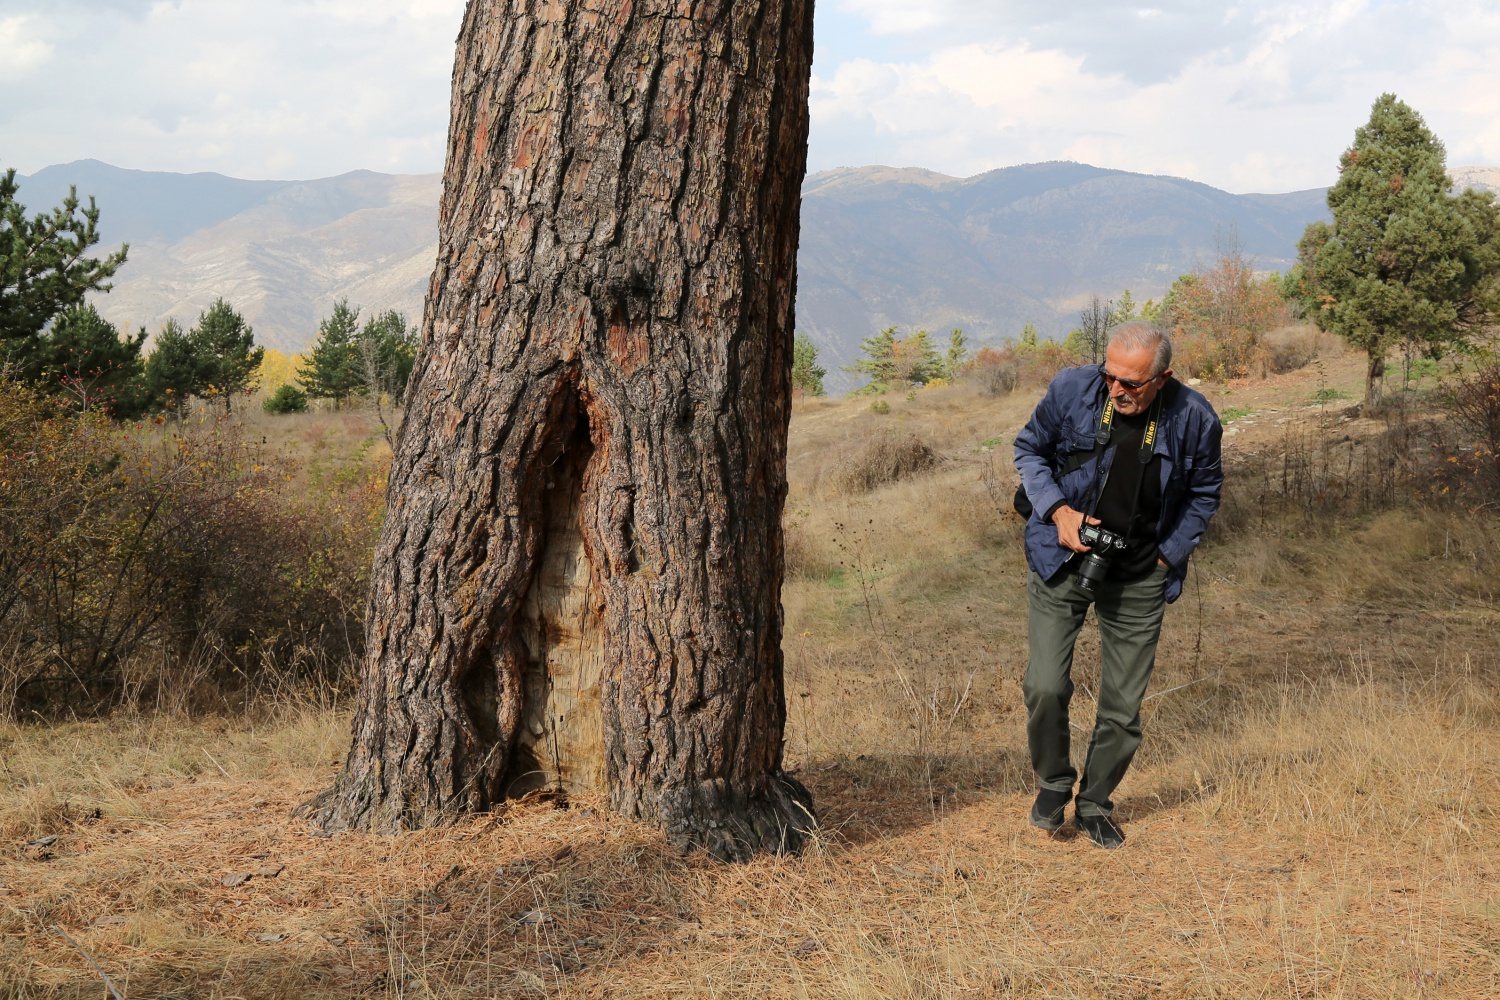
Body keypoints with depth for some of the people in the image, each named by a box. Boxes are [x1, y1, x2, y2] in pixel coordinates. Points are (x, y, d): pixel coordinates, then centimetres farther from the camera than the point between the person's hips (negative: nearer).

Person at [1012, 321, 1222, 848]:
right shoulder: (1071, 389, -15)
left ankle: (1095, 803, 27)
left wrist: (1169, 555, -1)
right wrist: (1057, 510, -12)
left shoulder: (1194, 419, -13)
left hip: (1138, 577, 1)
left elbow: (1203, 493, 6)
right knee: (1046, 687, -10)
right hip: (1061, 561, -1)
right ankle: (1053, 782, 18)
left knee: (1123, 705, 4)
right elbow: (1029, 449, 2)